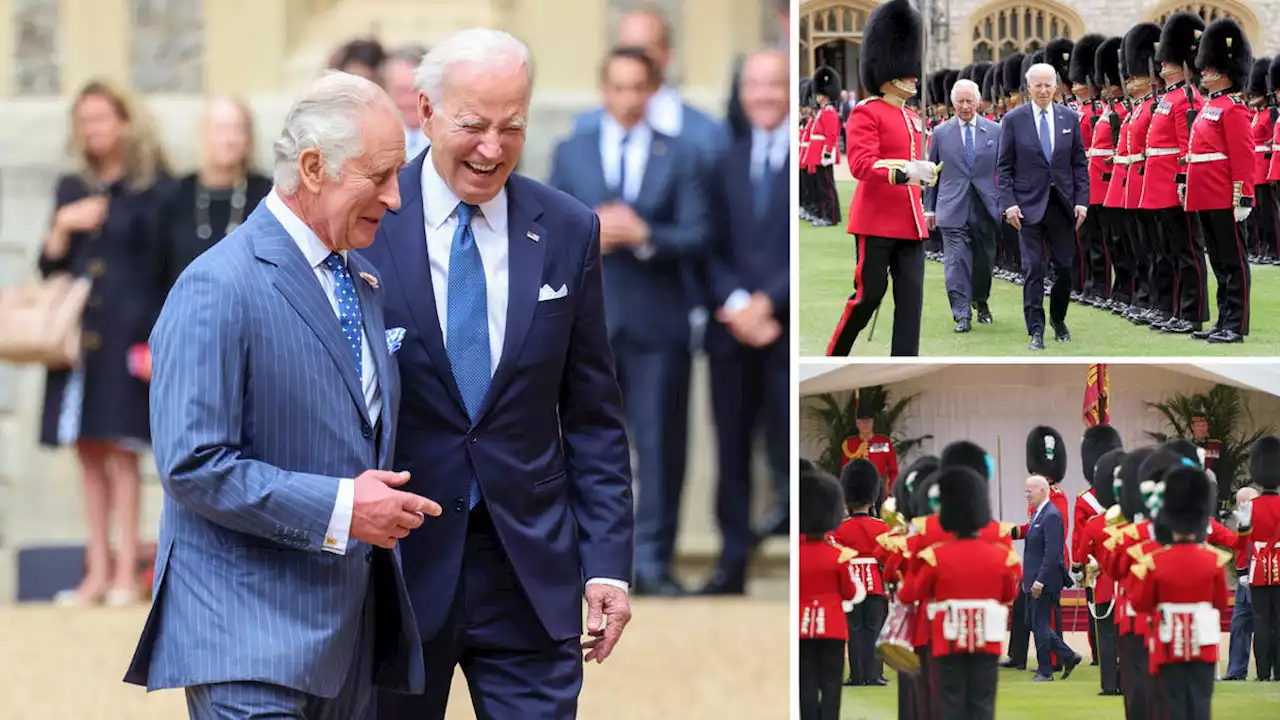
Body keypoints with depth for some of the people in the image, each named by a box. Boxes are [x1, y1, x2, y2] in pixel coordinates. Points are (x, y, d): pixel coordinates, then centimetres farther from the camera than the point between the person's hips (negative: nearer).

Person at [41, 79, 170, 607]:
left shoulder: (153, 188, 0)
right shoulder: (71, 189, 15)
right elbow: (49, 268, 15)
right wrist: (63, 227, -4)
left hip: (128, 334, -5)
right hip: (79, 333, 5)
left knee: (121, 450, -9)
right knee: (88, 453, 4)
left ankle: (126, 574, -6)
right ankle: (98, 572, 8)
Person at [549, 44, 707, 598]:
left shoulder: (678, 157, 7)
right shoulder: (570, 153, 11)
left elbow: (696, 239, -2)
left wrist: (644, 235, -17)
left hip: (657, 323, -1)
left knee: (661, 444, 0)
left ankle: (653, 563, 5)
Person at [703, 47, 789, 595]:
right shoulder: (727, 160, 14)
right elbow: (713, 246, 8)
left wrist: (768, 303, -12)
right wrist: (734, 304, -9)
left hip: (793, 330, -4)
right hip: (732, 327, 4)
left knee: (796, 451, -6)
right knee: (732, 450, 5)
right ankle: (732, 564, 10)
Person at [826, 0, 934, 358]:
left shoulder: (913, 119, 17)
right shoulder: (866, 113, -8)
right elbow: (861, 164, -20)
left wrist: (920, 207, 21)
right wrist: (906, 171, -33)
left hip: (909, 223, 7)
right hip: (876, 221, -7)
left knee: (911, 299, -2)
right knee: (869, 295, -3)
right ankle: (833, 359, 16)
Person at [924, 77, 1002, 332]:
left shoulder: (995, 131, 3)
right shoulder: (941, 133, 3)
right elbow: (932, 174, 8)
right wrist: (929, 208, 7)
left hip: (985, 208, 1)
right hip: (953, 210, -1)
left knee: (983, 261, 13)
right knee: (957, 261, -10)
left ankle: (981, 302, 37)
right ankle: (962, 315, -9)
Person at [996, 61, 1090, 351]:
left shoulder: (1069, 118, 5)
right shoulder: (1014, 119, -1)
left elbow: (1079, 163, 7)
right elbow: (1004, 166, 0)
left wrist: (1082, 201, -1)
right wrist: (1009, 203, -9)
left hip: (1062, 204, 2)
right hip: (1029, 205, -2)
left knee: (1064, 267, 6)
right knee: (1034, 269, -5)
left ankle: (1058, 319, 26)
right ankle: (1036, 330, -1)